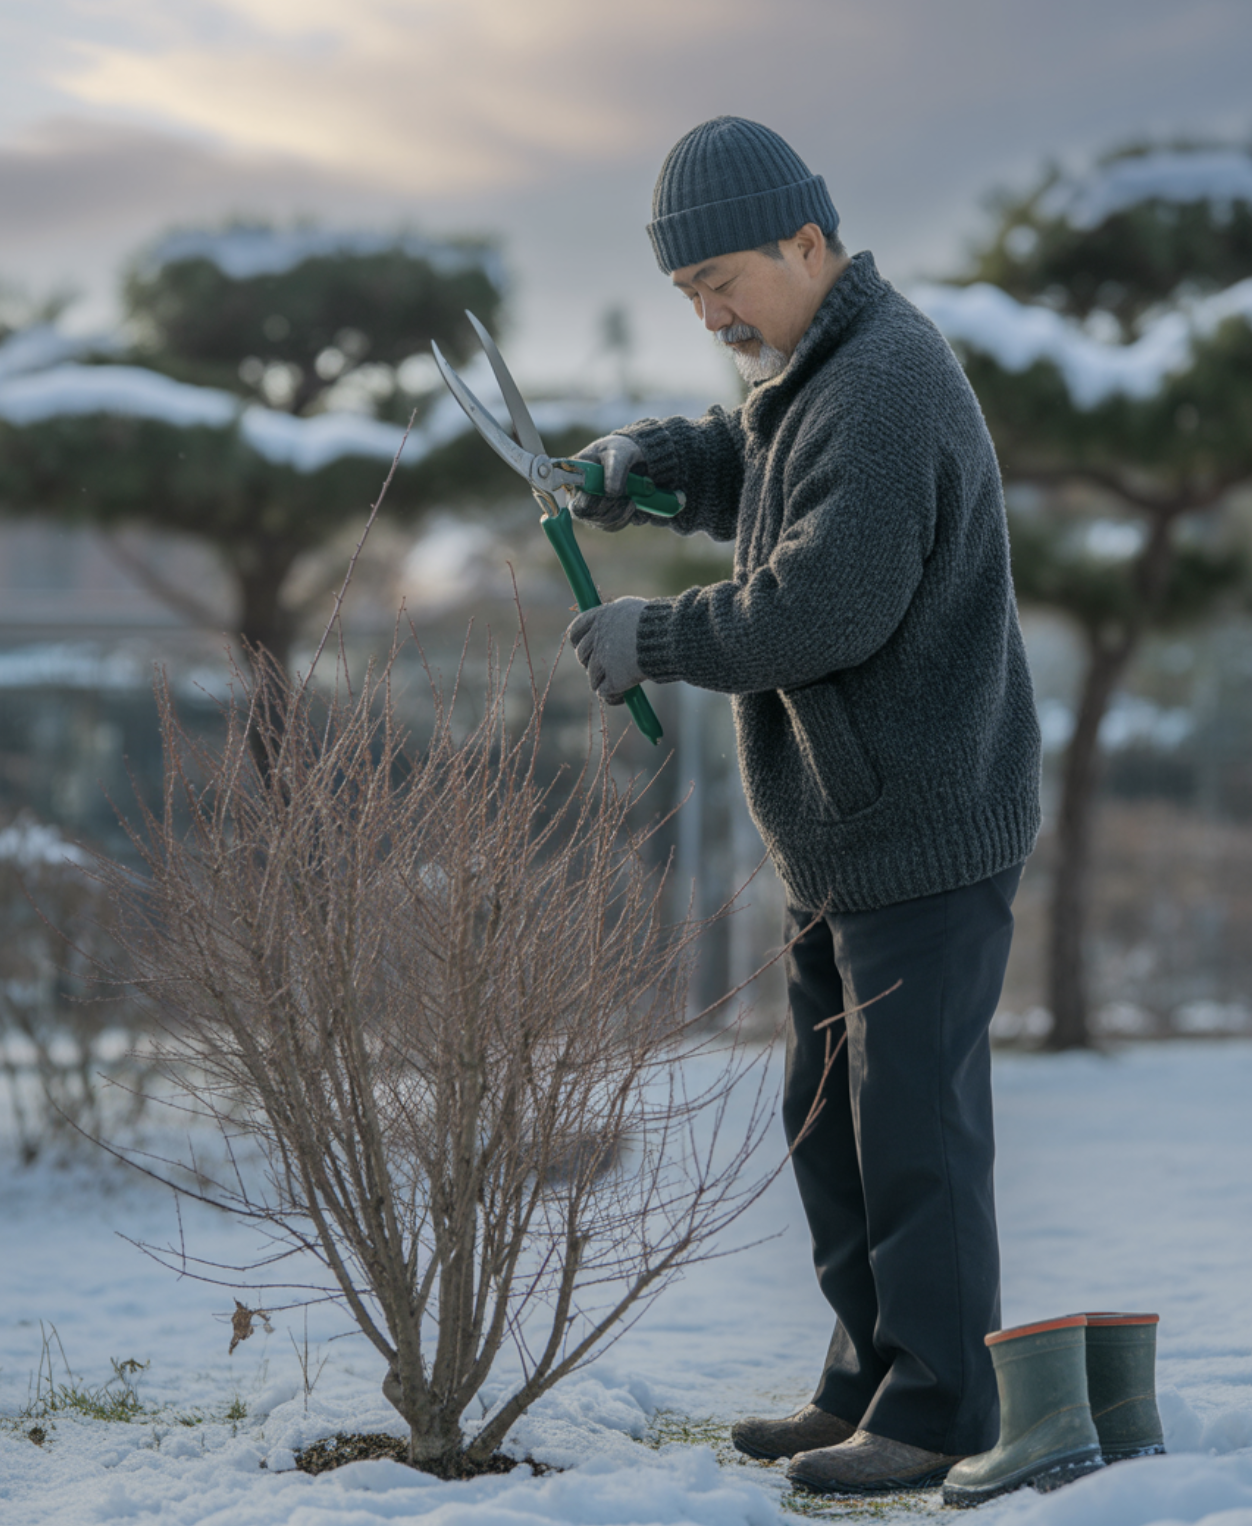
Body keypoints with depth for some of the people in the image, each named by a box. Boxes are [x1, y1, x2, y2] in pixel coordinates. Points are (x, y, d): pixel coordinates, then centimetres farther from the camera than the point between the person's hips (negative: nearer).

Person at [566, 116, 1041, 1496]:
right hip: (840, 829, 11)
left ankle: (937, 1415, 3)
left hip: (926, 829, -11)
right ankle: (866, 1384, 25)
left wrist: (655, 637, -15)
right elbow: (750, 477, 30)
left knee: (914, 1124, -6)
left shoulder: (886, 390, -20)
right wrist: (643, 458, 9)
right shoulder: (812, 373, 13)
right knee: (826, 1120, 15)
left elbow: (821, 604, -27)